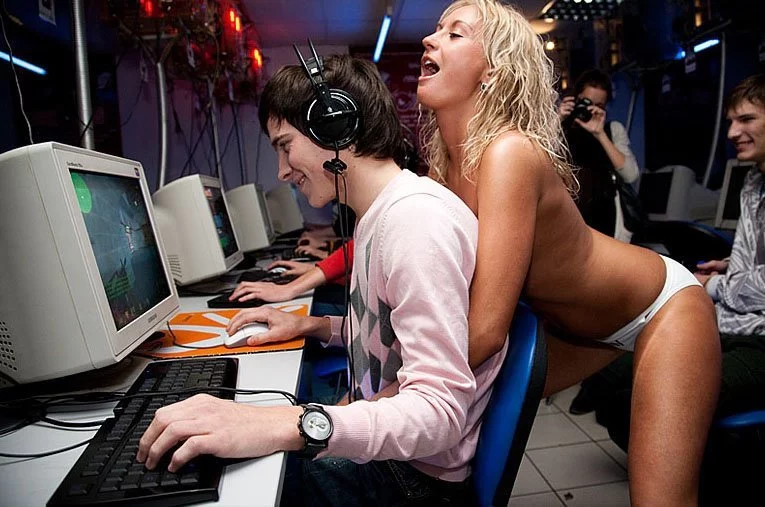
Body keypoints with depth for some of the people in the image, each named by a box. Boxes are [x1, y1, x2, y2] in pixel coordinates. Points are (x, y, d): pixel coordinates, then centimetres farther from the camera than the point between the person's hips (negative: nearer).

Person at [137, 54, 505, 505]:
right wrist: (314, 326, 7)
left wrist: (289, 426, -39)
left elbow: (439, 412, -30)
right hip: (379, 446, 8)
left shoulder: (418, 217, -25)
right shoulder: (382, 214, 7)